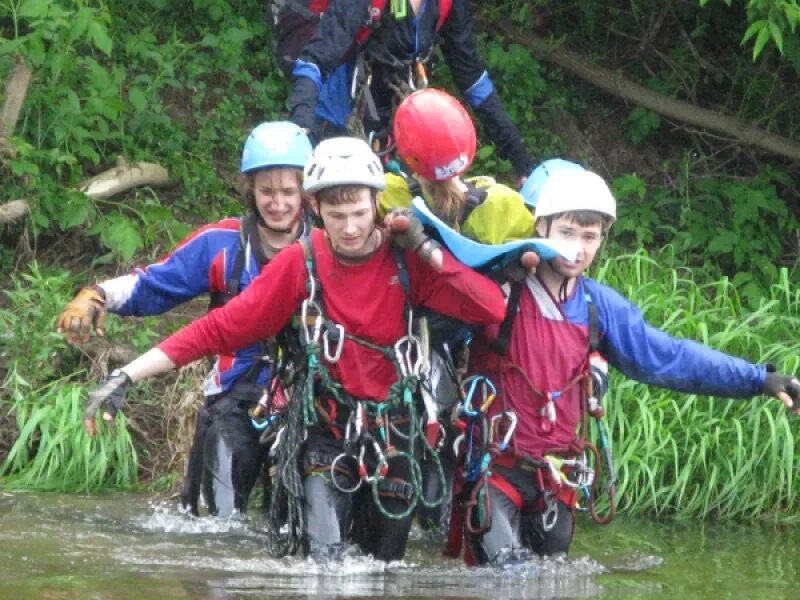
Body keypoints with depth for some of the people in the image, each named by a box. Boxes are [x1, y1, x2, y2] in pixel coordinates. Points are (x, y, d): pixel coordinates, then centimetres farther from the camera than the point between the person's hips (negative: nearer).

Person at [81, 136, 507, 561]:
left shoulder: (406, 261, -7)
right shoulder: (300, 264, -9)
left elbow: (492, 309, -16)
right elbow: (220, 328, -9)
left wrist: (426, 250, -19)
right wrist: (126, 377, -14)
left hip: (393, 438, 2)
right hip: (325, 434, -2)